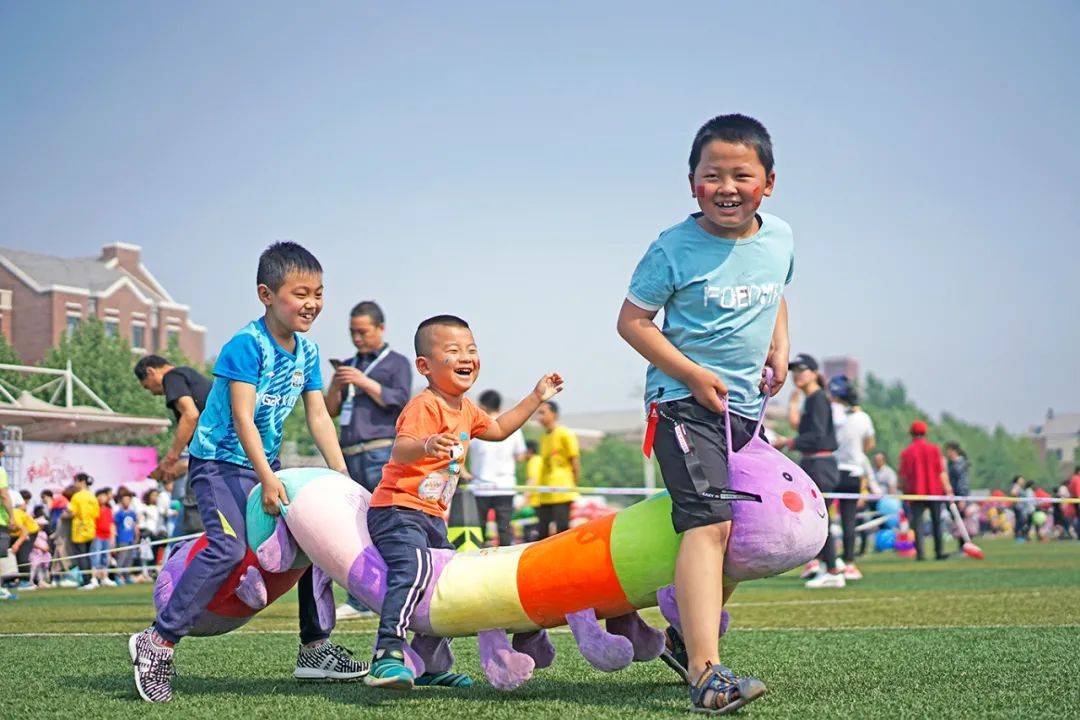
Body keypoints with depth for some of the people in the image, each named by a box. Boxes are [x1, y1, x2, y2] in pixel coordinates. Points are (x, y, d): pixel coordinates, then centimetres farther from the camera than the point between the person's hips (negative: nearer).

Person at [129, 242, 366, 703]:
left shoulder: (306, 351, 5)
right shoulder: (246, 345, -18)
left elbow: (318, 418, 5)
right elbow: (242, 418, -23)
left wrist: (342, 477, -2)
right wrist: (267, 480, -29)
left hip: (266, 464, 9)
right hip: (220, 461, -8)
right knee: (229, 547, -25)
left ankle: (315, 648, 17)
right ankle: (158, 641, -17)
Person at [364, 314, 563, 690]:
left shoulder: (466, 410, 15)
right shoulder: (424, 406, -17)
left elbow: (498, 429, 35)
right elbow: (399, 450, -32)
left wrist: (536, 397, 32)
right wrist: (425, 446, -54)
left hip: (433, 518, 10)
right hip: (399, 510, -10)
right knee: (414, 569, -33)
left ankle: (433, 666, 32)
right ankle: (386, 657, -42)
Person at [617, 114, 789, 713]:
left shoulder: (779, 239, 6)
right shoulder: (675, 248, -11)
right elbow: (632, 320, -7)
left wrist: (779, 349, 7)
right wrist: (693, 374, -16)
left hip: (747, 405, 7)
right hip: (684, 401, -7)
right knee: (708, 523, -22)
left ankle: (696, 625, 38)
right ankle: (706, 674, -30)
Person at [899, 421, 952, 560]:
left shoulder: (906, 452, 0)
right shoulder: (934, 449, 1)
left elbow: (903, 476, 0)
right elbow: (941, 471, -2)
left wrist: (906, 491, 11)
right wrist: (947, 488, 1)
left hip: (916, 492, -1)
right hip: (934, 491, 1)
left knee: (917, 523, 0)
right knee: (937, 522, 11)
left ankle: (919, 553, -11)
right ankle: (939, 552, 12)